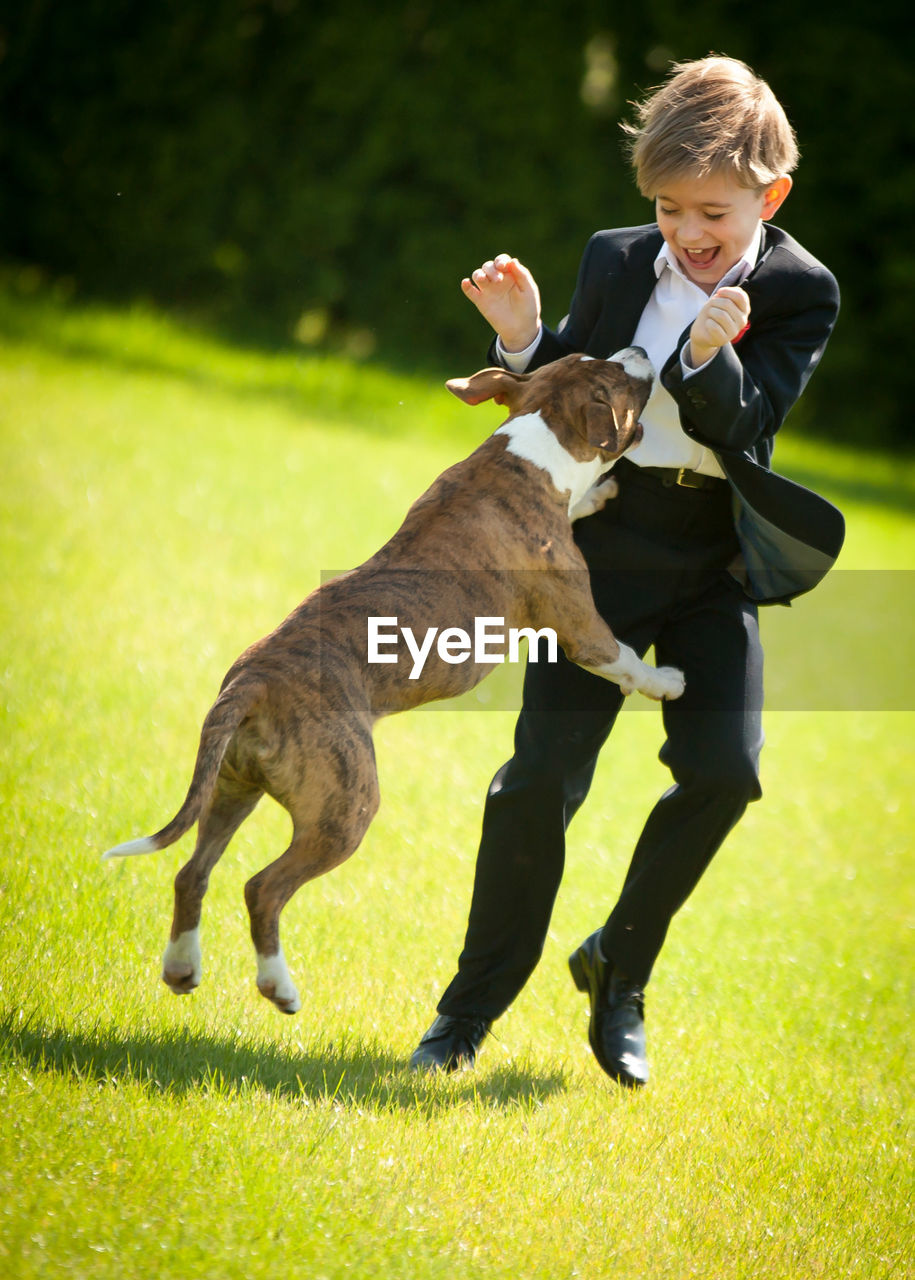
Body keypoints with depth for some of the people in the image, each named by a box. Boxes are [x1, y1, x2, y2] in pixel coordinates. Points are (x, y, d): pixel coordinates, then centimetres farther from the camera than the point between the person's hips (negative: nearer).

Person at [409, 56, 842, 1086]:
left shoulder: (799, 293, -5)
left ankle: (619, 968, 8)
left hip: (716, 566, -1)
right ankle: (475, 1002, 8)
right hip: (605, 548, 1)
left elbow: (745, 430, -16)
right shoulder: (616, 264, 2)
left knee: (723, 768, -15)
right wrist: (524, 343, -12)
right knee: (542, 777, -5)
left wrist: (708, 359, -35)